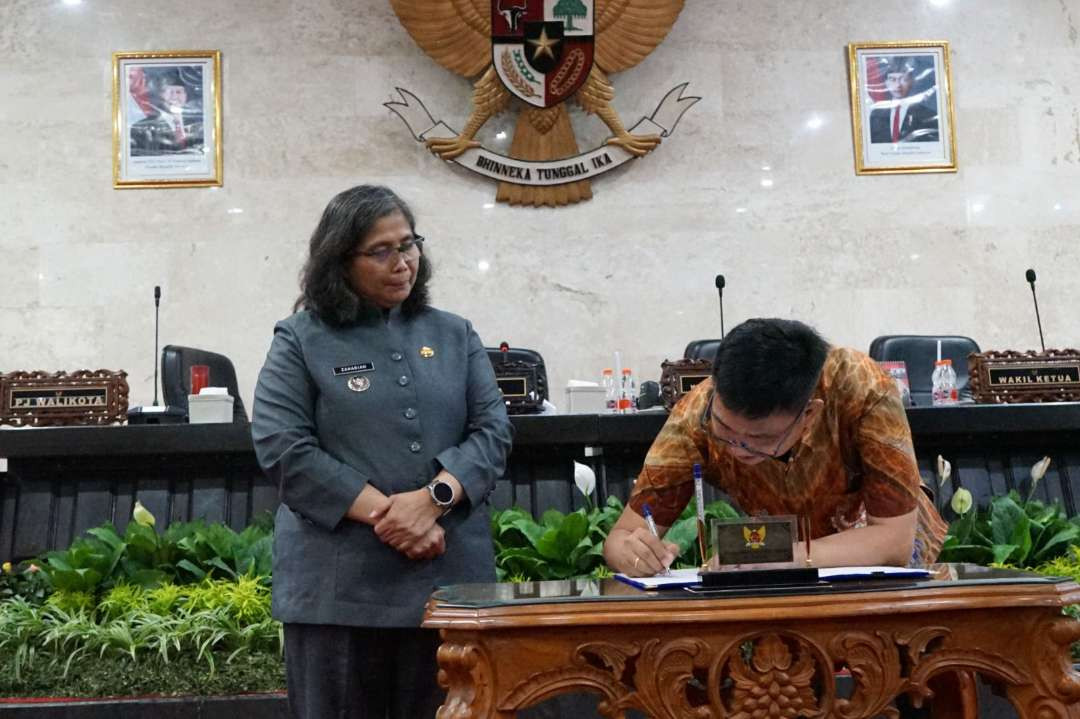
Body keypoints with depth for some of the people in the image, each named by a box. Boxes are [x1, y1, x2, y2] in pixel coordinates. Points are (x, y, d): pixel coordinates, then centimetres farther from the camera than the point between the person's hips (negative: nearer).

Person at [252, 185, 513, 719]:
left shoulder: (455, 335, 13)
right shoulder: (300, 339, 4)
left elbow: (492, 429, 4)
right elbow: (283, 448, -8)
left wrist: (434, 498, -14)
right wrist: (384, 513, -15)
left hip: (449, 577, 3)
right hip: (338, 585, -2)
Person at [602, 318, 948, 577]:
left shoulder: (862, 390, -30)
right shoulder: (698, 413, -25)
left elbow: (895, 538, -28)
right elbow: (621, 536, -19)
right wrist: (631, 553, -41)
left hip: (882, 551, 0)